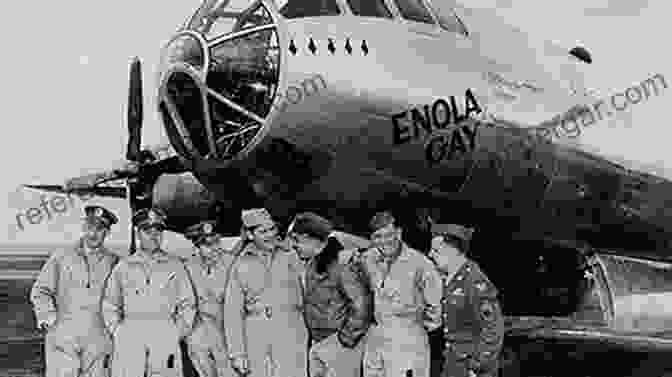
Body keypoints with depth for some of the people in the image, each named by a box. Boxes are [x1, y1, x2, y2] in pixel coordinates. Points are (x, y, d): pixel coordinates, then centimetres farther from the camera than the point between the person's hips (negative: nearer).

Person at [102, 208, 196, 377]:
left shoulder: (175, 265, 12)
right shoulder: (124, 266, 13)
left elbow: (187, 304, 14)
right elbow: (110, 304, 18)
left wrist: (179, 331, 5)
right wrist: (116, 330, 7)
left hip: (166, 337, 0)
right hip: (130, 336, 1)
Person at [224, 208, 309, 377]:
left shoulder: (290, 257, 7)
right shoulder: (241, 266, 5)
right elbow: (232, 312, 2)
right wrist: (237, 353, -3)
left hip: (291, 336, 0)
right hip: (255, 340, 0)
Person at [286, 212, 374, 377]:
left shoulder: (339, 262, -19)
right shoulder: (311, 262, 7)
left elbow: (362, 300, -24)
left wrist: (347, 336, -16)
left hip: (340, 344, -8)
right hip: (316, 343, 8)